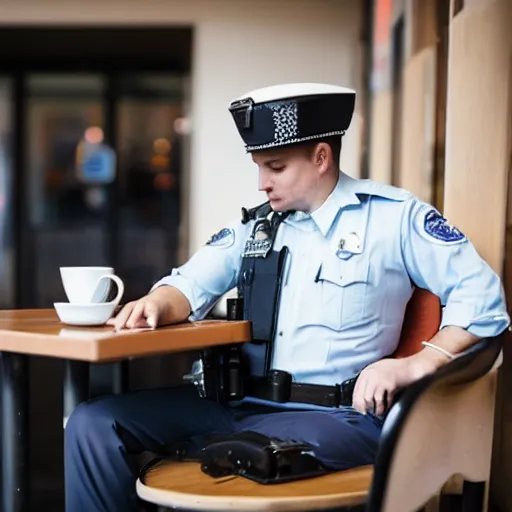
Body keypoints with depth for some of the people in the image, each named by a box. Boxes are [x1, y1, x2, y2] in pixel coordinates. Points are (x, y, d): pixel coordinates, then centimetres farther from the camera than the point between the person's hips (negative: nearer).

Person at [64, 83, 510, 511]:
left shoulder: (394, 215, 1)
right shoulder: (256, 225, 16)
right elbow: (192, 285, 18)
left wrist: (417, 365, -16)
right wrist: (158, 304, -7)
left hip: (334, 415, -6)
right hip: (236, 402, 6)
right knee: (93, 423, -10)